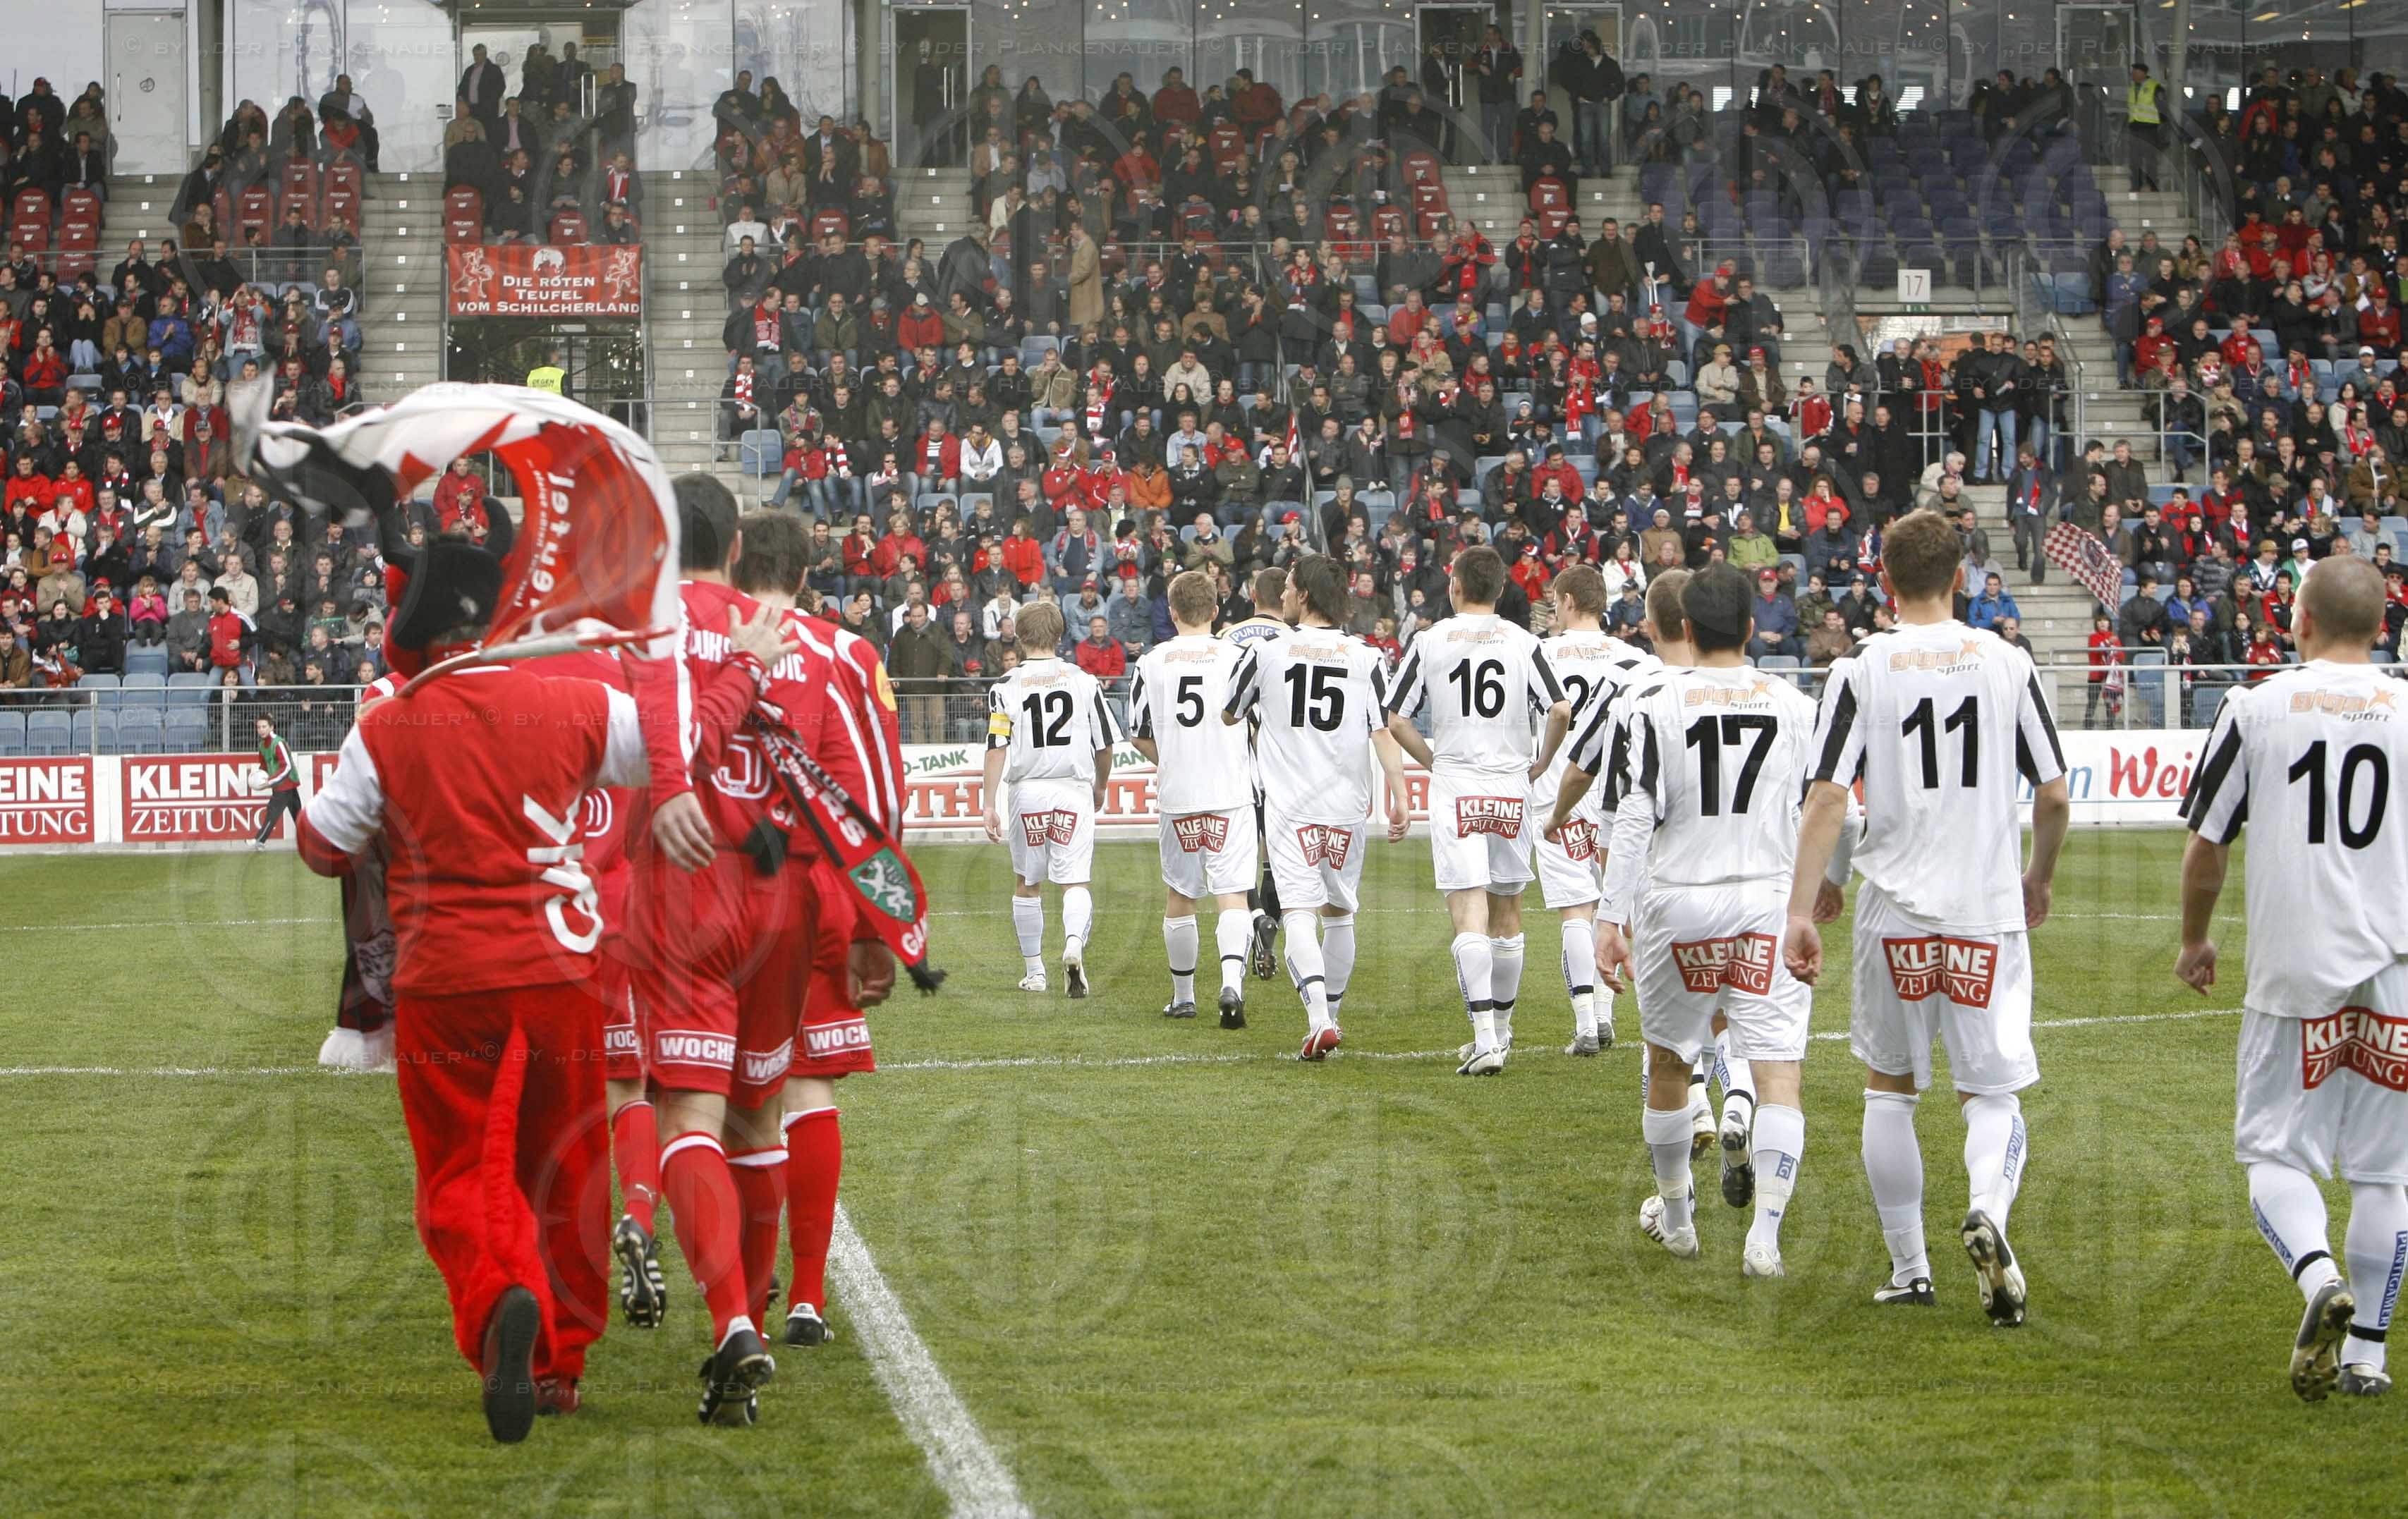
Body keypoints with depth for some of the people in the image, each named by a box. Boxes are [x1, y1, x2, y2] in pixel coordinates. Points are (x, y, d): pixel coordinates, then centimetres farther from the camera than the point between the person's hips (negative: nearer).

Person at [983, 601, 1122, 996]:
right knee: (1075, 881, 0)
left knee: (1027, 885, 15)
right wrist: (1099, 787, 23)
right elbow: (1105, 745, 6)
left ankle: (1033, 970, 22)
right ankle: (1074, 943, -28)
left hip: (1028, 790, 0)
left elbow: (997, 748, -10)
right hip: (1075, 789, 0)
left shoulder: (1006, 688, -2)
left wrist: (990, 805, -9)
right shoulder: (1084, 681, 2)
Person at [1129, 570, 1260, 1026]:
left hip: (1177, 796, 1)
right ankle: (1232, 979, -26)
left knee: (1180, 896, 15)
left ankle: (1183, 996, 25)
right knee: (1231, 894, -3)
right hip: (1231, 793, -1)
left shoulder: (1151, 662, 0)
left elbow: (1140, 736, 6)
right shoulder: (1236, 656, -4)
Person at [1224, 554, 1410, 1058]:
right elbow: (1384, 732, -6)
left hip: (1289, 804, -2)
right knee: (1339, 912, 16)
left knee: (1300, 911, -9)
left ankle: (1319, 1020, -27)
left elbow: (1230, 715, 13)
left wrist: (1249, 658, 30)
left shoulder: (1266, 651, -2)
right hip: (1347, 804, 2)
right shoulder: (1366, 657, 1)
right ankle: (1330, 1012, 25)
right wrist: (1399, 797, -6)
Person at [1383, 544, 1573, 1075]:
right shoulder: (1522, 642, 1)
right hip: (1511, 790, 2)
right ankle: (1501, 1027, 29)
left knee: (1469, 911, -8)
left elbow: (1397, 721, 0)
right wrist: (1540, 764, 9)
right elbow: (1560, 710, -7)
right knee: (1506, 912, 16)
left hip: (1454, 788, -2)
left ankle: (1486, 1038, -21)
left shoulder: (1430, 640, 0)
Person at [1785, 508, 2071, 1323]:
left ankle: (1909, 1270, 19)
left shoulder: (1859, 671, -4)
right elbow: (2054, 794, 5)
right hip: (1989, 909, 0)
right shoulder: (2007, 664, 1)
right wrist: (2040, 877, 23)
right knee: (1992, 1092, 6)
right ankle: (1988, 1211, -25)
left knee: (1889, 1089, 16)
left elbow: (1828, 799, -11)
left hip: (1895, 911, 0)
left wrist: (1801, 913, -8)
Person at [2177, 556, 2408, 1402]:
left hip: (2294, 974, -2)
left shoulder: (2254, 709, -2)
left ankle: (2319, 1277, -22)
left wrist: (2195, 942, 19)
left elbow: (2204, 848, 3)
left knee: (2275, 1156, 5)